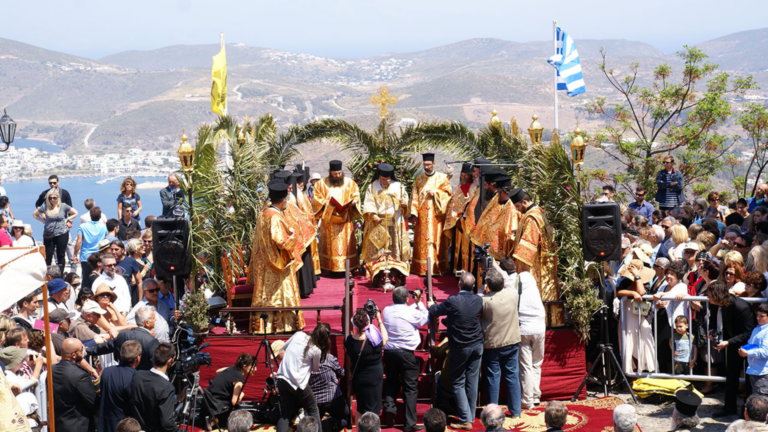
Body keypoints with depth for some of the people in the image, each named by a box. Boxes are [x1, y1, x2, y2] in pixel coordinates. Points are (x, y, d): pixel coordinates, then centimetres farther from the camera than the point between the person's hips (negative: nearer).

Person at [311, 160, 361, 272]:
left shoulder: (350, 183, 7)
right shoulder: (322, 184, 5)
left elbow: (356, 196, 7)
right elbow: (316, 200, 2)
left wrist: (352, 203, -15)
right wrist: (327, 204, -16)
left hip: (345, 221, 1)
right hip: (328, 222, -1)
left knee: (346, 245, 0)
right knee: (330, 246, -1)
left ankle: (346, 267, 4)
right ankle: (329, 268, 2)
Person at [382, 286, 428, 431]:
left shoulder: (387, 311, 1)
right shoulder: (411, 312, -14)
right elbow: (425, 319, 4)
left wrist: (415, 304, 25)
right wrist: (419, 303, 14)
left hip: (389, 352, 5)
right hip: (406, 353, -4)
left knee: (391, 383, 23)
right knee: (410, 387, 2)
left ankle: (389, 407, 1)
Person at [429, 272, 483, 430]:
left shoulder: (452, 301, -18)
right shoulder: (478, 301, -4)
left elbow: (435, 311, -3)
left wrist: (431, 305, 22)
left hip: (459, 347, -4)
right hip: (477, 345, 4)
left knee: (458, 383, 4)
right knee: (472, 381, 11)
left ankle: (465, 420, -1)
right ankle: (471, 416, 18)